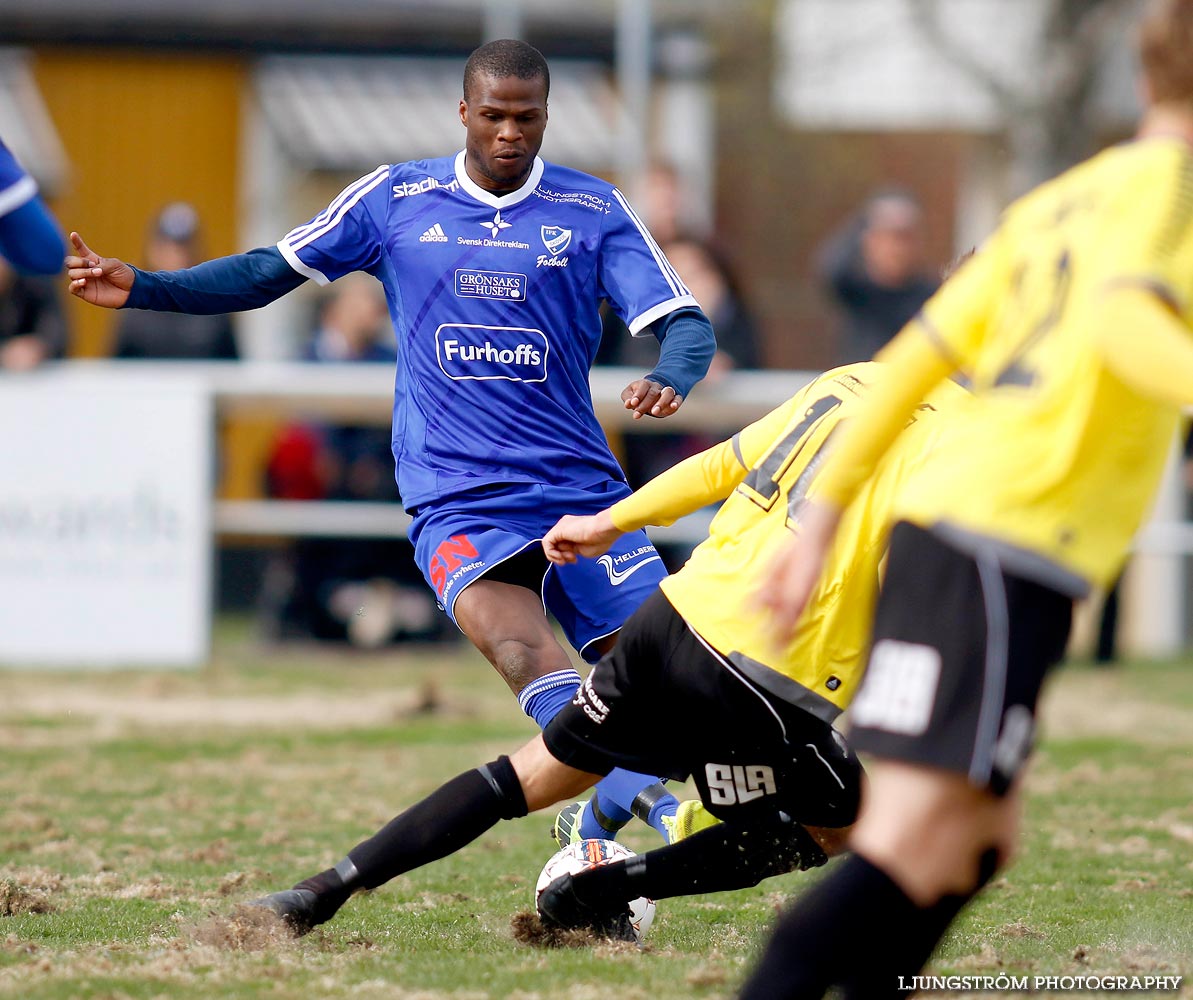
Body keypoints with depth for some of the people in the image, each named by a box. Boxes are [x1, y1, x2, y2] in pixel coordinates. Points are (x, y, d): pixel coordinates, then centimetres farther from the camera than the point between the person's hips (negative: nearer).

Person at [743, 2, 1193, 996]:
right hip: (1007, 549, -9)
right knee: (915, 843, -15)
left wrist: (823, 515, 26)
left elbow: (918, 354, 23)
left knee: (977, 837, 14)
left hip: (945, 528, 9)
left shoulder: (1056, 202, 21)